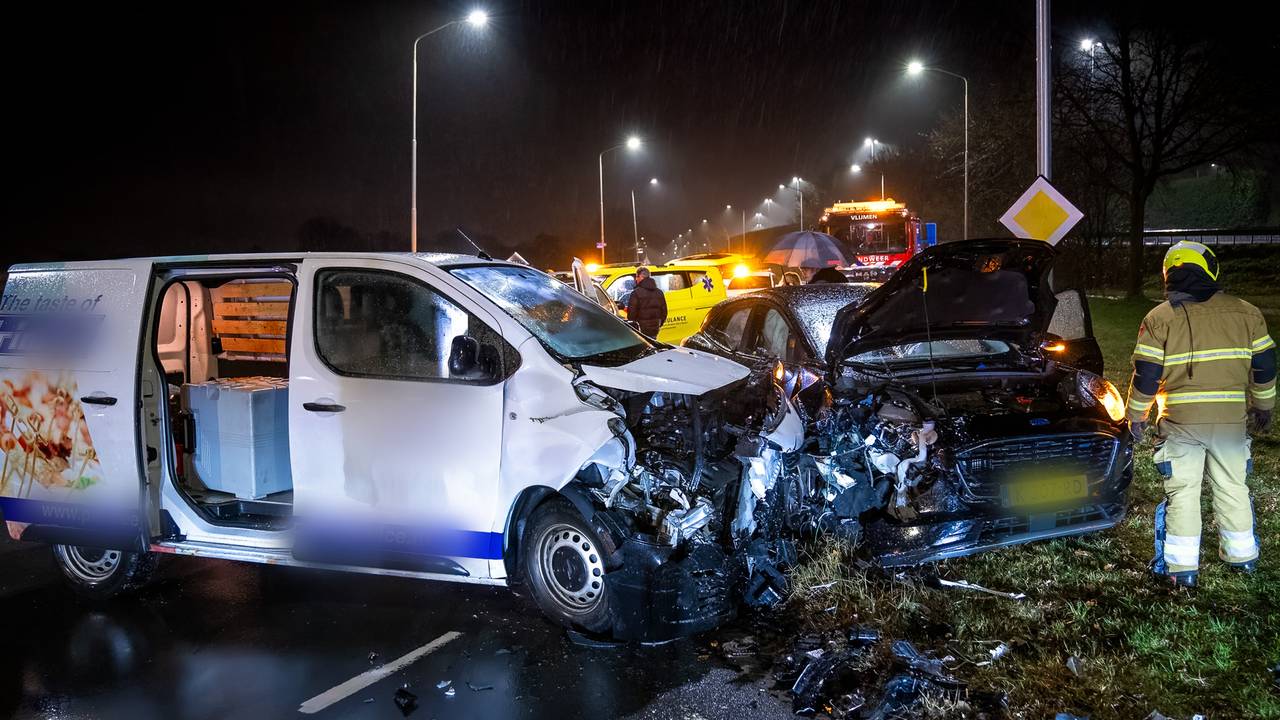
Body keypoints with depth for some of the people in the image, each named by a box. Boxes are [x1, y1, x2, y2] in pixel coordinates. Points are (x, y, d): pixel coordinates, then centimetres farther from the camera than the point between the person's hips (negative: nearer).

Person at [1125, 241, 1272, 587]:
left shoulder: (1159, 318, -5)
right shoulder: (1246, 313, 4)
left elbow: (1145, 375, -4)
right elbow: (1264, 367, 10)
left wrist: (1137, 415, 8)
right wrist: (1263, 407, 24)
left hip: (1180, 421, -3)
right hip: (1232, 420, 3)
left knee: (1183, 491, 4)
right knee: (1232, 487, 17)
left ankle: (1182, 566, 5)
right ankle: (1241, 555, 29)